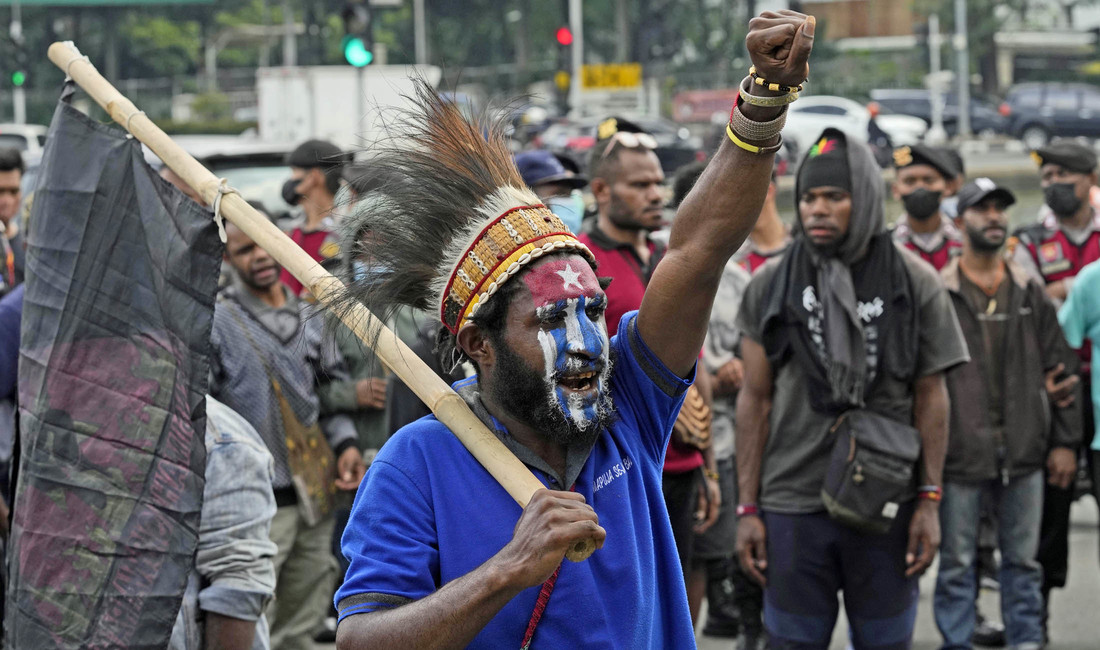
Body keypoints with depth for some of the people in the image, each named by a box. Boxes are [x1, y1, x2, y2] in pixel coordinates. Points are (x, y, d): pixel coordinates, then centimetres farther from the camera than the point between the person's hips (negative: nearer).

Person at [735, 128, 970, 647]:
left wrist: (929, 500, -4)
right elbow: (755, 400, 4)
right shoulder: (769, 286, 3)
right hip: (793, 503, 1)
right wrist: (747, 508, 0)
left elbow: (931, 396, 2)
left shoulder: (915, 283, 0)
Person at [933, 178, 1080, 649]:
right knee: (957, 561, 4)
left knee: (1023, 558, 10)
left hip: (1024, 451, 3)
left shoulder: (1031, 292, 9)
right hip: (960, 451, -3)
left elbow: (1058, 367, 10)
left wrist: (1065, 441, 5)